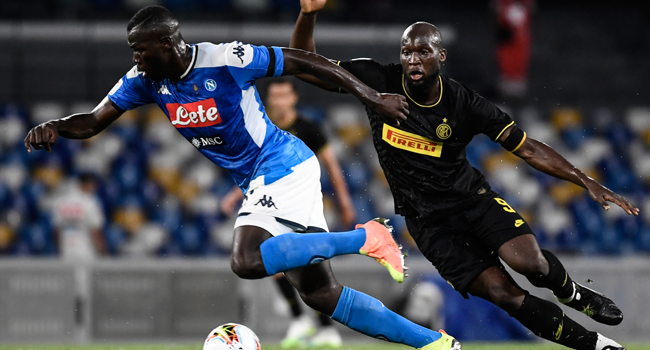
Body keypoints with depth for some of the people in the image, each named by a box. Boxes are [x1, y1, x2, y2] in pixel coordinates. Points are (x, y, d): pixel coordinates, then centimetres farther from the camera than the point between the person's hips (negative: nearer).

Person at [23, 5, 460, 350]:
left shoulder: (227, 61, -21)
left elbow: (304, 61, -13)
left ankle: (366, 238, -16)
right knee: (320, 294, 4)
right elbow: (94, 121, 2)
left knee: (247, 260, -29)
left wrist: (371, 96, -11)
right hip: (257, 183, 8)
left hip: (284, 167, -8)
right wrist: (55, 126, -20)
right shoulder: (145, 80, -1)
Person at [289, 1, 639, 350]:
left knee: (528, 261, -28)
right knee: (504, 294, -16)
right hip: (429, 221, 0)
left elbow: (528, 149, -4)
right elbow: (305, 67, -7)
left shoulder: (465, 104, -10)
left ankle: (570, 292, 9)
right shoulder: (380, 82, -11)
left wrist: (587, 182, -11)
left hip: (472, 198, 0)